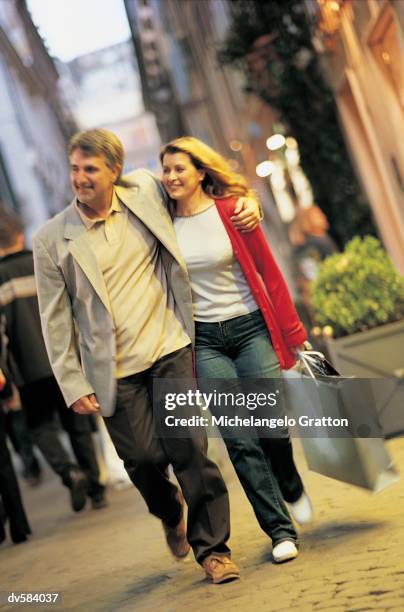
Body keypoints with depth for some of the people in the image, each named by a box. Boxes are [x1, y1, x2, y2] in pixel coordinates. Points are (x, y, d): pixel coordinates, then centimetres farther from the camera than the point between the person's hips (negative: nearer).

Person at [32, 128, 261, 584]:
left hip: (170, 348, 1)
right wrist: (74, 386, -2)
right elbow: (55, 320, 1)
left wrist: (243, 202, 5)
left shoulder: (145, 192, 2)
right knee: (143, 458, 0)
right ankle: (170, 513, 34)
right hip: (114, 371, 0)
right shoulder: (51, 241, -3)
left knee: (188, 447, -5)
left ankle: (212, 547, 11)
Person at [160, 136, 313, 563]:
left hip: (251, 327, -1)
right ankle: (280, 529, 7)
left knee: (271, 426, -3)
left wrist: (293, 332, -2)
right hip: (205, 341, 2)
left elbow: (269, 273, -3)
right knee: (239, 439, -5)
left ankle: (292, 488, 32)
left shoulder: (231, 211, -5)